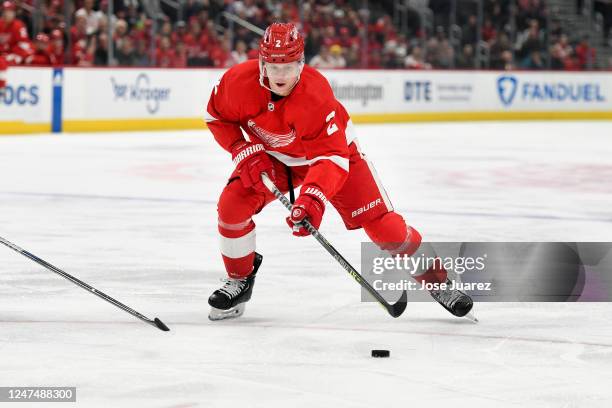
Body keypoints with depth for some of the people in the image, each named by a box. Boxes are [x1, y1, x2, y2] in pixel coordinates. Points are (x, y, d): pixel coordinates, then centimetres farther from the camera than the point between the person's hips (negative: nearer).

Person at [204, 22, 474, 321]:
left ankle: (436, 281, 7)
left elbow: (331, 157, -39)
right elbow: (218, 117, -6)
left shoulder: (316, 94, -37)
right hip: (271, 155, 3)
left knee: (380, 222, -9)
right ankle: (239, 281, 7)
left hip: (333, 146, -3)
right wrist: (245, 152, -19)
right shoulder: (238, 81, -27)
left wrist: (312, 199, -53)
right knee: (232, 205, -17)